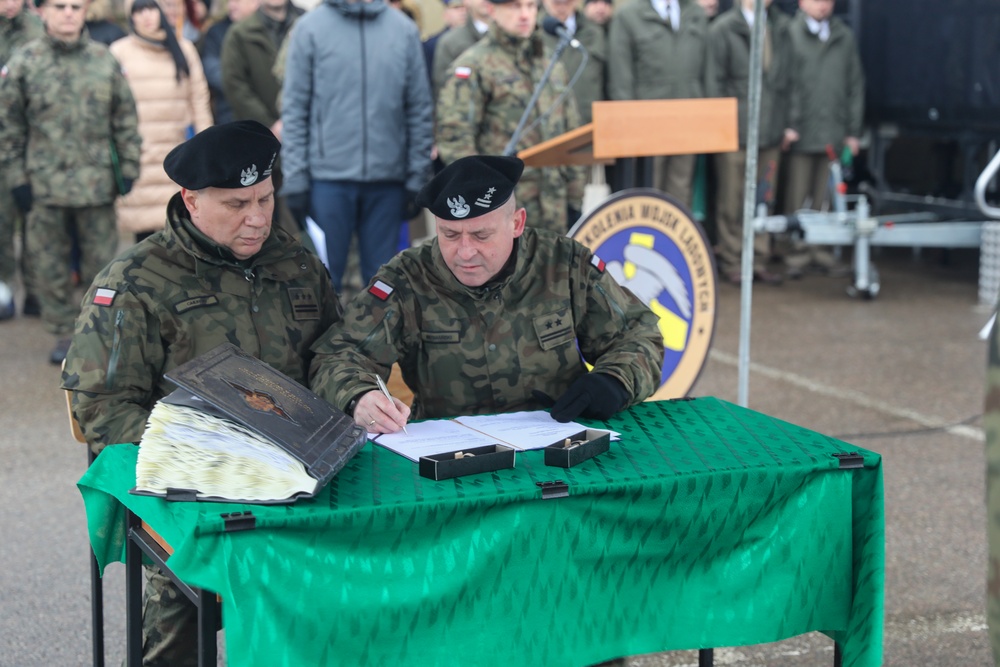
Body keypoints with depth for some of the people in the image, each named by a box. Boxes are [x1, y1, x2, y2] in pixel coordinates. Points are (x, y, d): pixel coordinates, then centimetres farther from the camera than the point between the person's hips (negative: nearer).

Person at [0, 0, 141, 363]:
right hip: (45, 183, 0)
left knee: (102, 259, 8)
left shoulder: (105, 60, 1)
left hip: (97, 182, 1)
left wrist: (129, 168, 4)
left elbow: (125, 119, 7)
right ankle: (64, 331, 21)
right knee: (49, 264, 7)